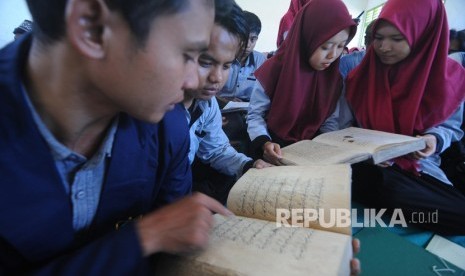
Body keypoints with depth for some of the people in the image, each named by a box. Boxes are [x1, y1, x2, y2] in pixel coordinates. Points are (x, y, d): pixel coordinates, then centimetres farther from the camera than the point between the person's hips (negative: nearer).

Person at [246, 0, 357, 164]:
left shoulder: (333, 76, -2)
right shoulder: (273, 70, -16)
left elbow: (328, 120, 7)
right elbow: (255, 115, -10)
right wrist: (264, 143, -28)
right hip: (277, 151, -4)